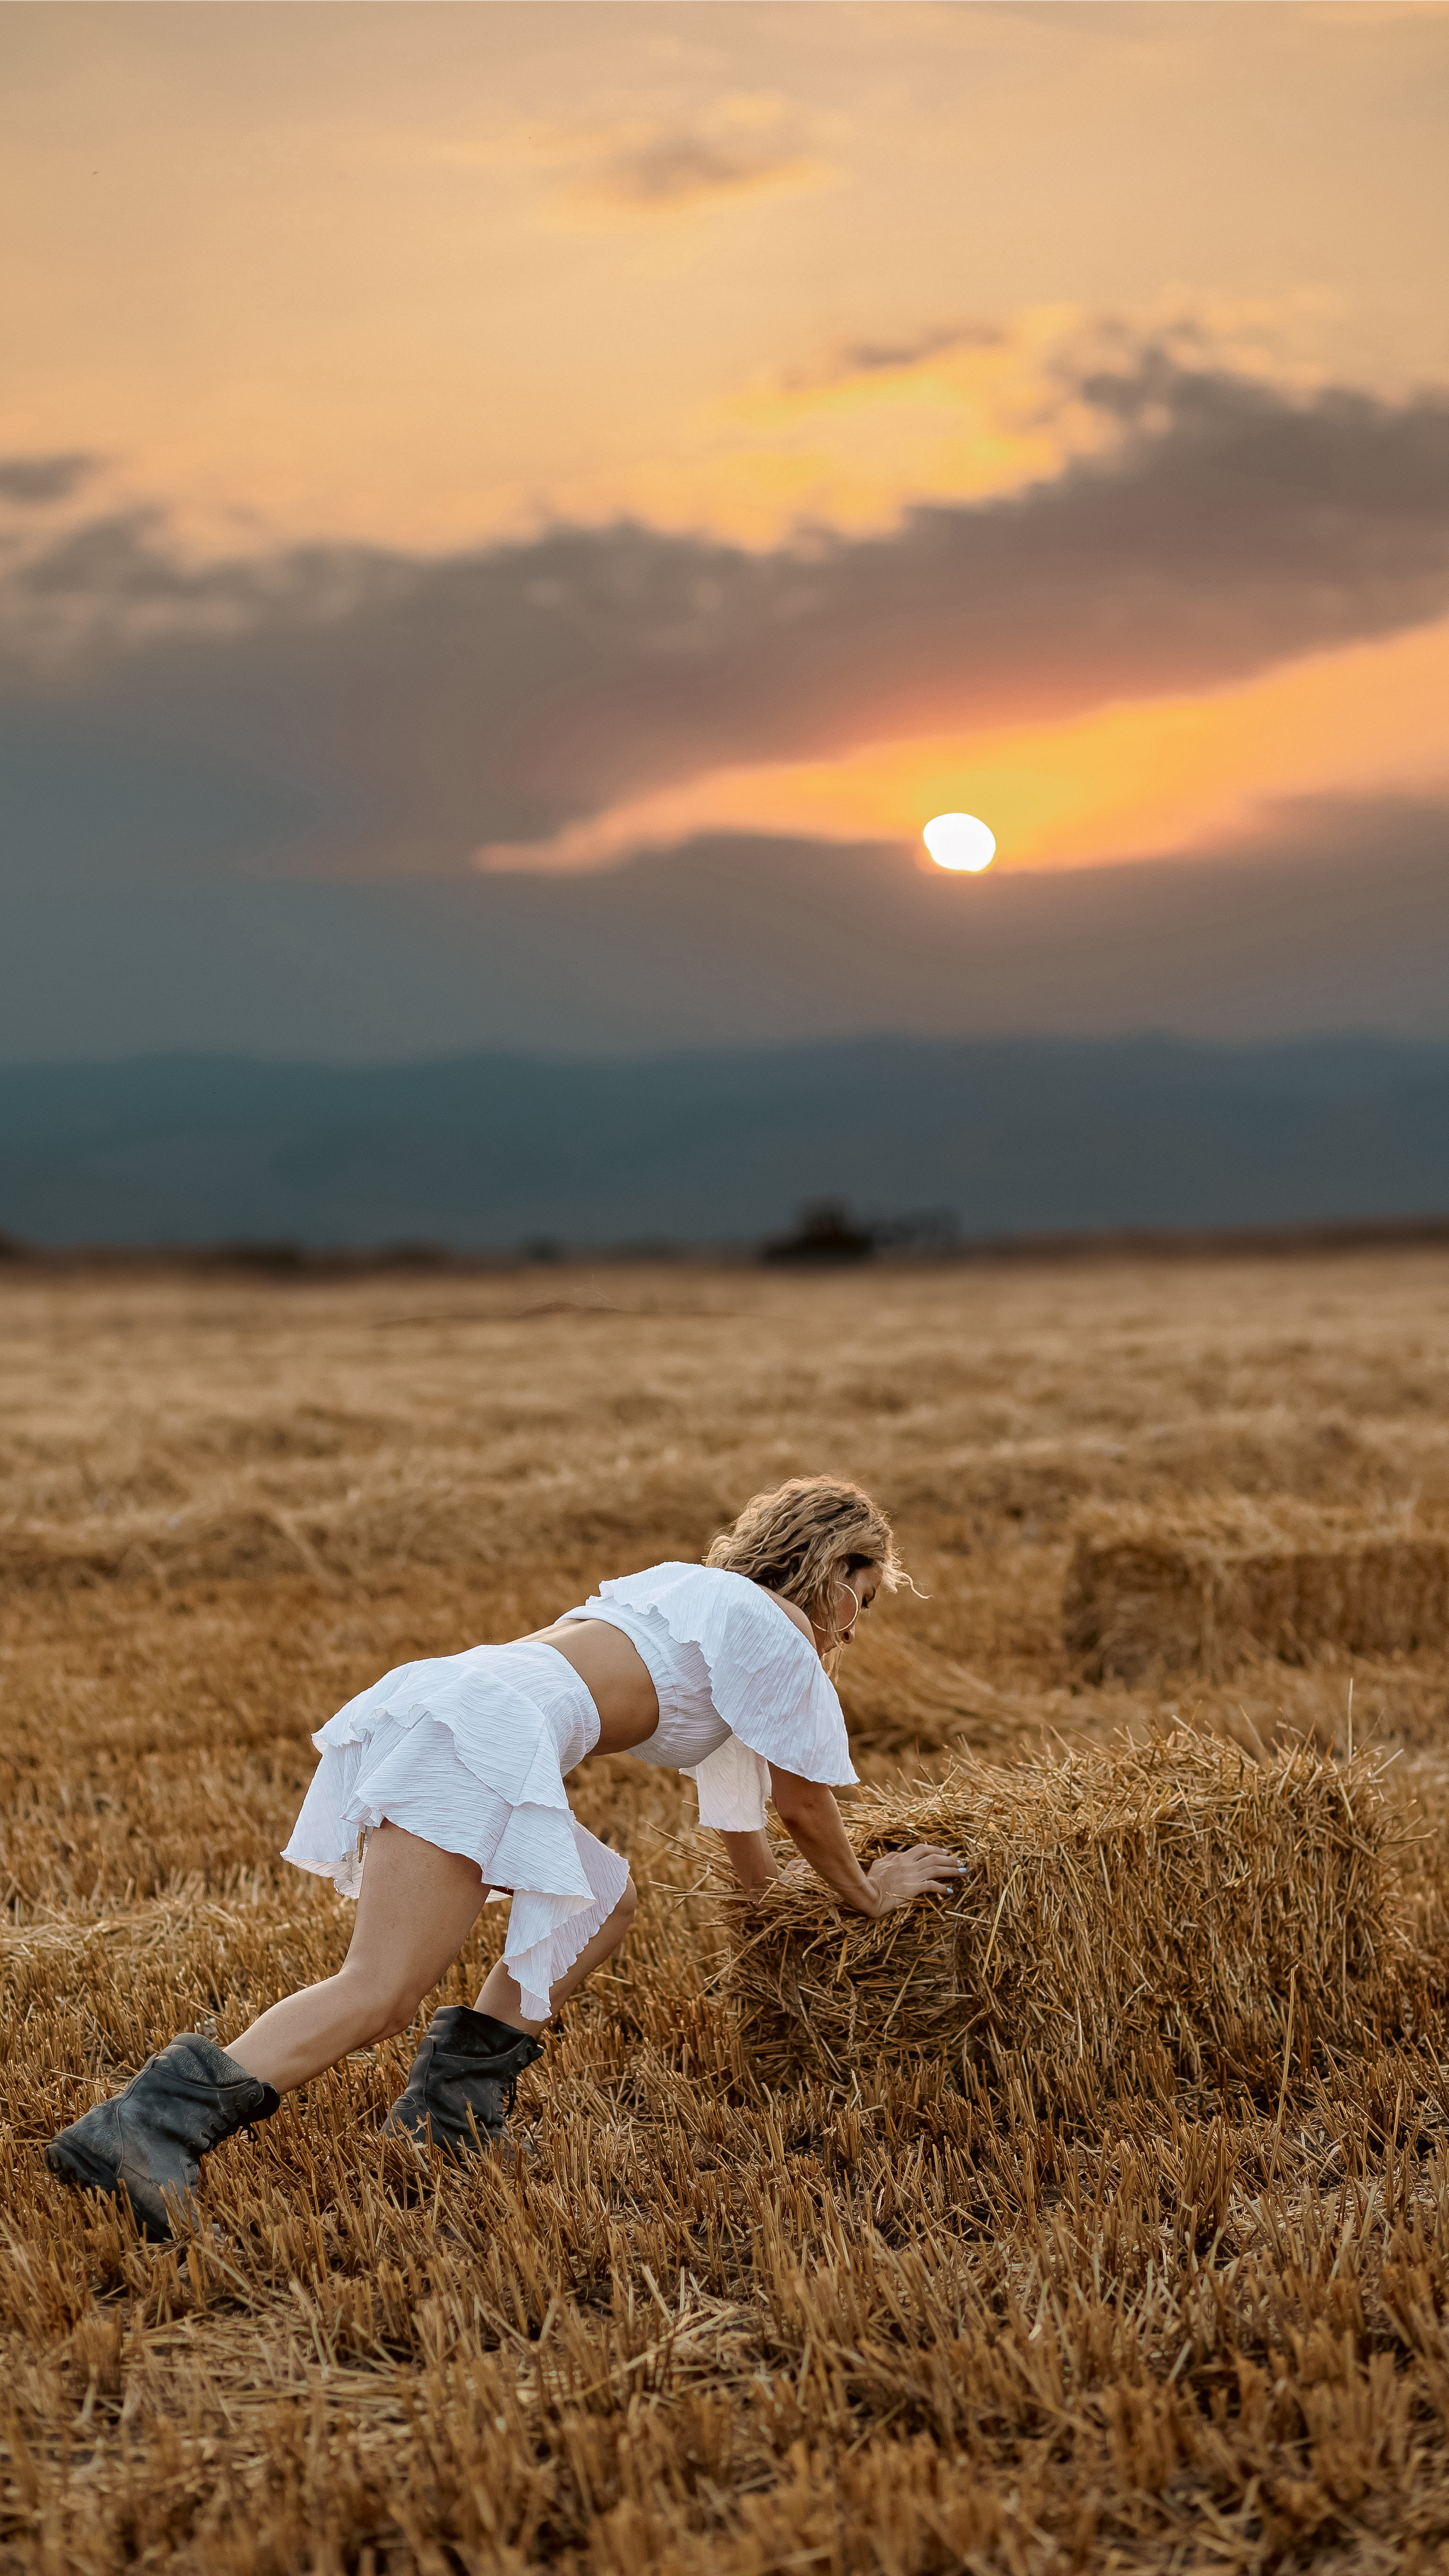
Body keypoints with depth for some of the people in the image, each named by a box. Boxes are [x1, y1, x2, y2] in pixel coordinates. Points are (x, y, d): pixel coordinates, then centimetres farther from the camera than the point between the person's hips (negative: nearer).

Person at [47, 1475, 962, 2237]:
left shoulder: (689, 1590, 37)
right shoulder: (774, 1628, 11)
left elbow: (744, 1804, 50)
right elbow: (805, 1802, 17)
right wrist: (866, 1890, 35)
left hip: (420, 1699, 10)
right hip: (481, 1731, -10)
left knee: (605, 1899, 24)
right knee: (376, 1996, -19)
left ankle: (450, 2106, 10)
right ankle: (148, 2128, -35)